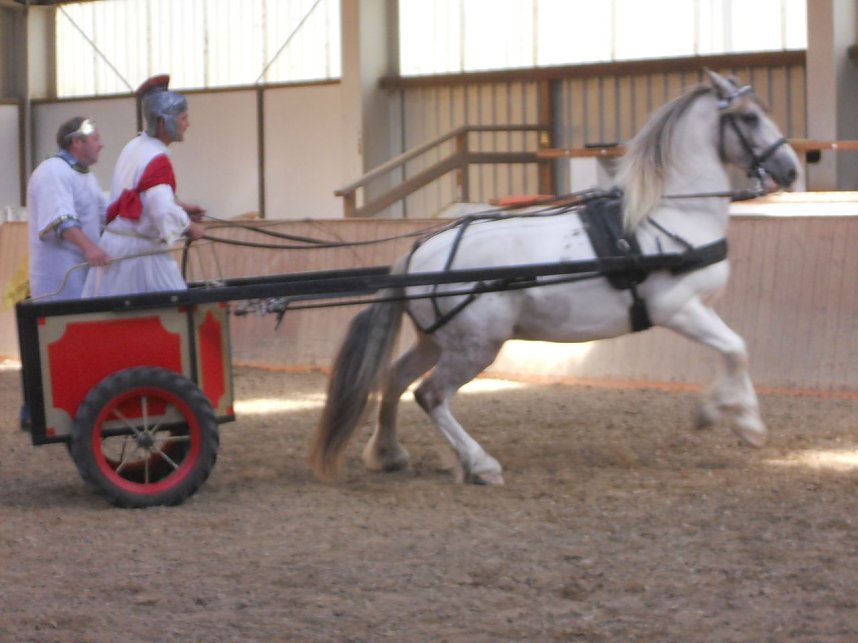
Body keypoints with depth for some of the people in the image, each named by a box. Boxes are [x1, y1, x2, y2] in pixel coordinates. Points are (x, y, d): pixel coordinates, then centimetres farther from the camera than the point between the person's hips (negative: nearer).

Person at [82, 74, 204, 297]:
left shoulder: (134, 145, 10)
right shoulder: (157, 160, -18)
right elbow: (166, 215, -28)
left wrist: (181, 206, 19)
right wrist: (191, 228, -10)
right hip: (142, 256, -9)